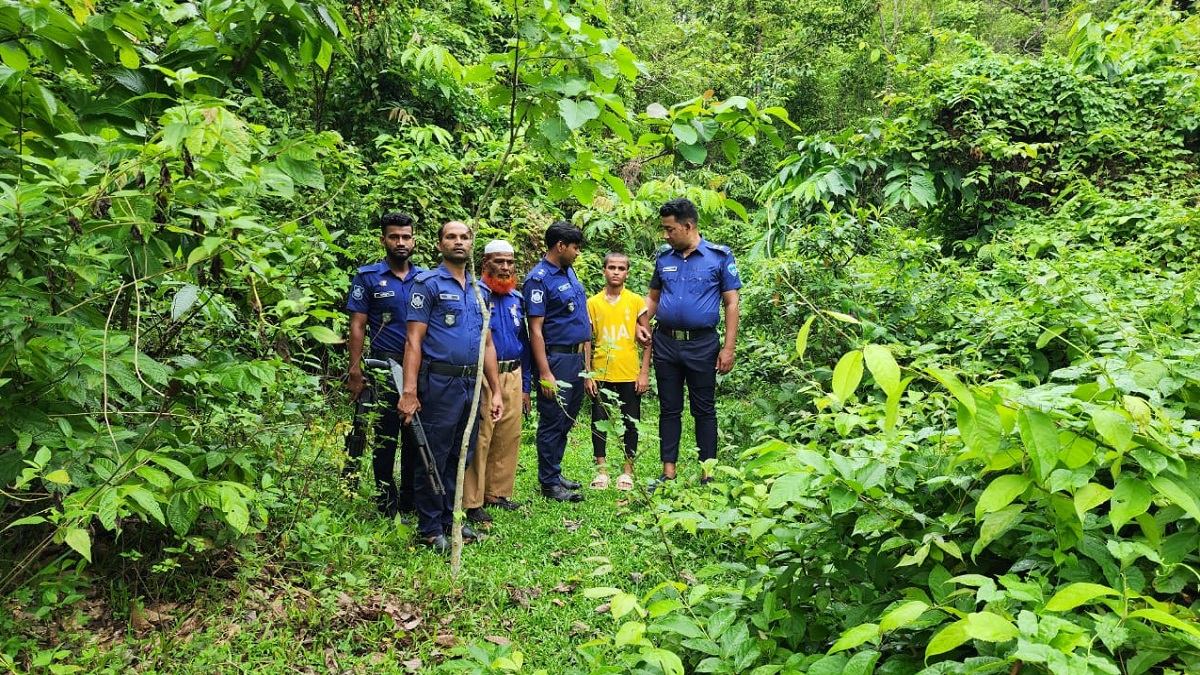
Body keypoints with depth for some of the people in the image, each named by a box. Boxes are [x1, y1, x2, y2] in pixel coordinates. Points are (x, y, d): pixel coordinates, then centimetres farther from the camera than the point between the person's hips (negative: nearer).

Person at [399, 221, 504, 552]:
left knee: (460, 458, 14)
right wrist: (409, 392, -18)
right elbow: (414, 340, -10)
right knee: (434, 458, 2)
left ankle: (450, 519, 27)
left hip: (472, 385, 6)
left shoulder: (479, 290, 15)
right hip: (440, 384, -6)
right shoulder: (428, 284, -4)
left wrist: (496, 391, 12)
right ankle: (430, 528, 14)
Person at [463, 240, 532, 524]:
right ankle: (472, 502, 4)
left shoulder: (516, 298, 14)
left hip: (513, 376, 7)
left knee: (509, 437, 12)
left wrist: (525, 385, 18)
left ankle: (497, 492, 26)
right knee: (479, 439, -5)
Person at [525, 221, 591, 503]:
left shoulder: (569, 271, 12)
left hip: (577, 357, 8)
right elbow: (535, 329, -17)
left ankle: (555, 472, 27)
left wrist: (586, 355, 15)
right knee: (552, 422, 1)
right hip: (557, 359, -8)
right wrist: (544, 373, -21)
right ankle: (549, 483, 11)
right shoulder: (539, 279, -14)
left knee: (566, 421, 15)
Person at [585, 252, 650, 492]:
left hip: (630, 375, -1)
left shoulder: (636, 301, 1)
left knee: (630, 424, 7)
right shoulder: (593, 303, 3)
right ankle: (601, 470, 17)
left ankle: (627, 470, 19)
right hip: (601, 374, 1)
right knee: (599, 423, 6)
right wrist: (587, 375, 0)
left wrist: (645, 372, -4)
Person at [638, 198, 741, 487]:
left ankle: (707, 474, 15)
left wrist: (728, 348, -9)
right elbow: (653, 296, 17)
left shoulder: (719, 256, -4)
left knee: (704, 409, 6)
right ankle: (668, 471, 18)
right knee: (669, 409, 9)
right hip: (665, 343, 4)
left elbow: (731, 303, -4)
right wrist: (641, 324, -1)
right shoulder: (664, 257, 7)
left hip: (702, 344, -4)